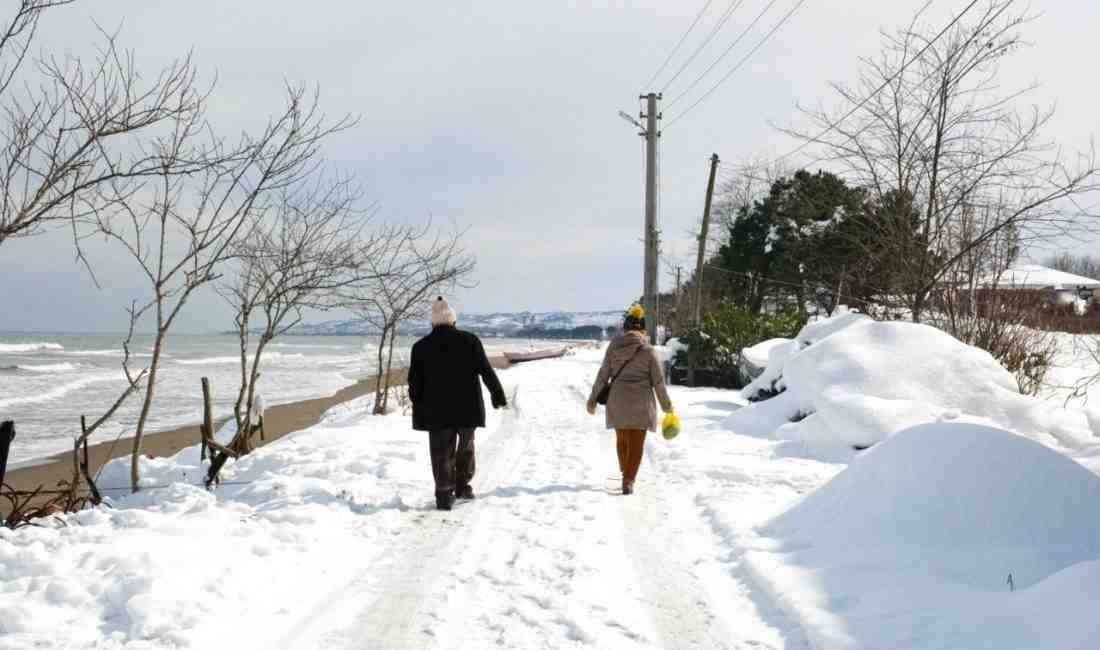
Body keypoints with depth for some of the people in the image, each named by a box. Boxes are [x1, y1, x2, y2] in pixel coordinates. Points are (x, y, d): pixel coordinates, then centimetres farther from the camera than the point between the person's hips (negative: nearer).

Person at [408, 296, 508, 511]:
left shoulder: (421, 347, 1)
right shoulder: (470, 341, -3)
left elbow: (415, 383, 3)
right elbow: (486, 371, -3)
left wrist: (419, 411, 12)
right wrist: (498, 394, 7)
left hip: (437, 412, 0)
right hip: (467, 407, 0)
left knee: (442, 452, 3)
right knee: (466, 447, 19)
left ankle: (444, 494, -5)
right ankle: (462, 486, 24)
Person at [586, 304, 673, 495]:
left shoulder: (613, 346, 0)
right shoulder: (648, 350, -7)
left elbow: (603, 375, 0)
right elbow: (658, 380, -4)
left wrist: (593, 399, 8)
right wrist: (666, 404, 9)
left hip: (617, 400, 3)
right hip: (640, 401, -3)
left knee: (622, 438, 20)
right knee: (636, 443, 3)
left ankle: (626, 475, 33)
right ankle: (628, 482, -7)